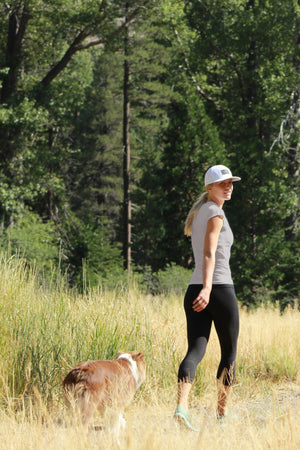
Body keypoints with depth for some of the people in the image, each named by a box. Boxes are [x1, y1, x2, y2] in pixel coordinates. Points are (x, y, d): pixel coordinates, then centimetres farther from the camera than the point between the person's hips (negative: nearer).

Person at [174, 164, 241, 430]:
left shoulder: (199, 212, 20)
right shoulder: (215, 212, -7)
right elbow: (210, 253, -20)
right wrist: (207, 288, -30)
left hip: (195, 289, 7)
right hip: (219, 288, -7)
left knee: (195, 350, -4)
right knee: (229, 352, 8)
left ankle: (181, 406, -25)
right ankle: (222, 414, 12)